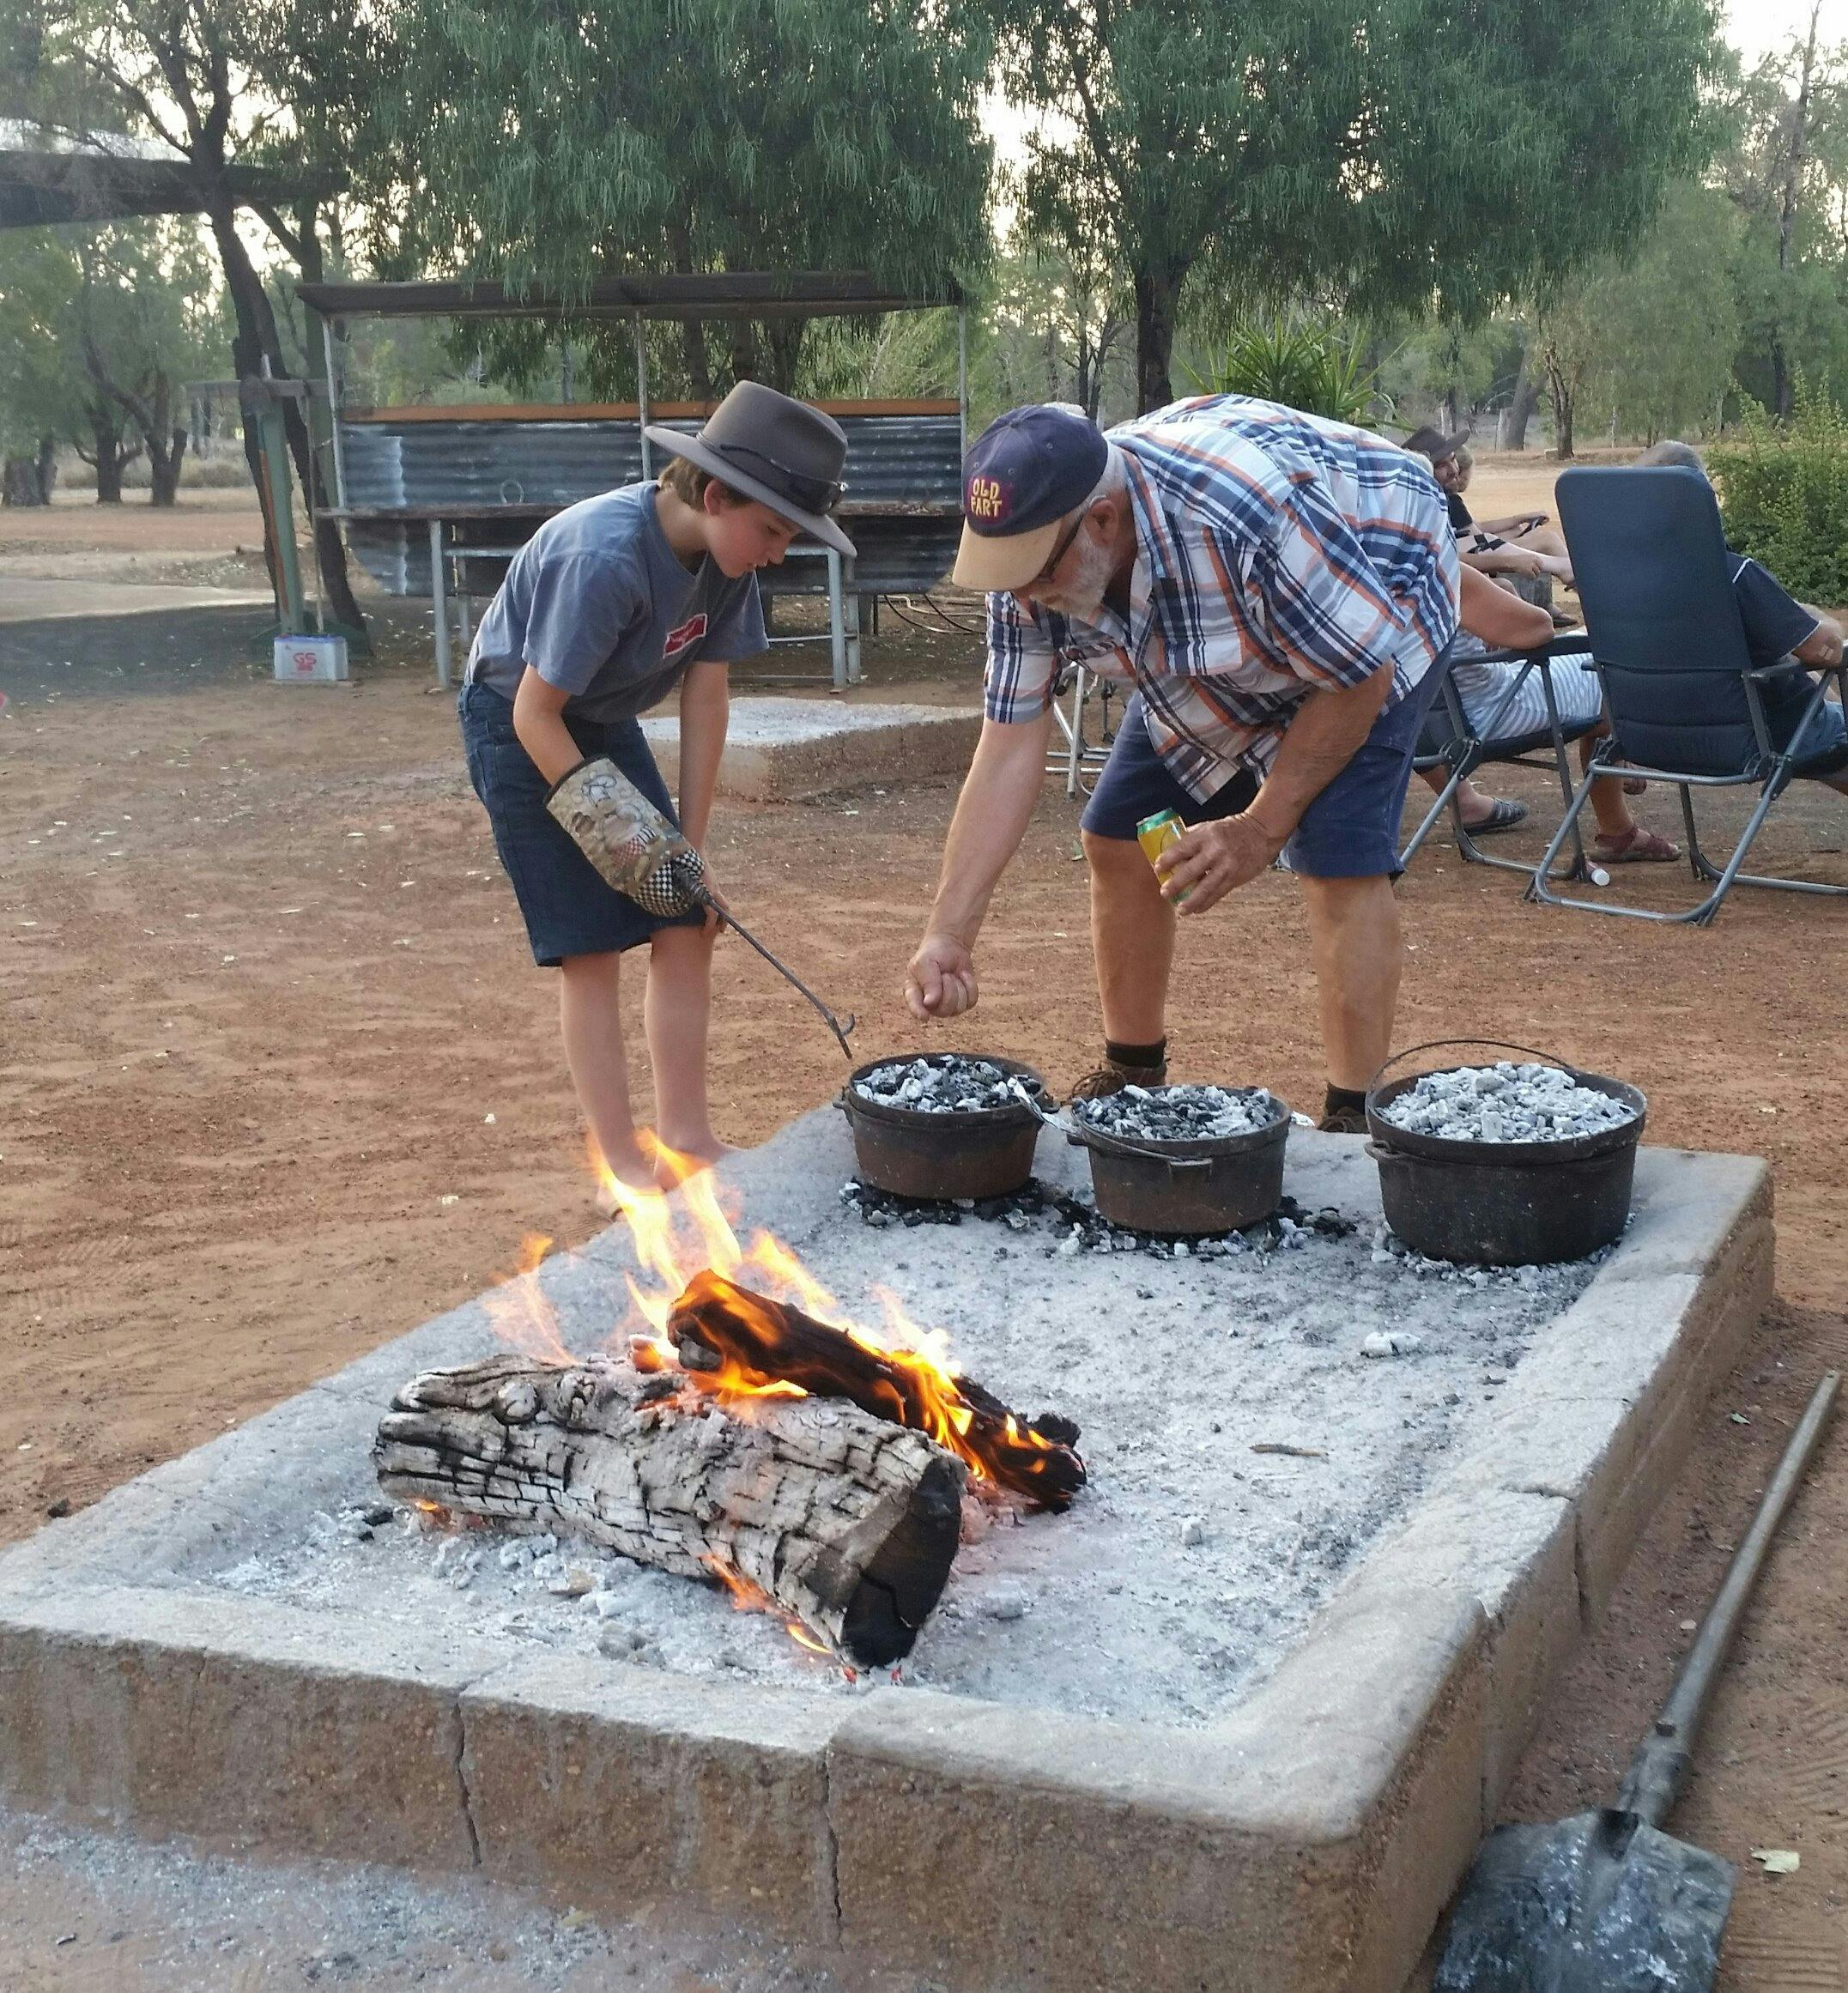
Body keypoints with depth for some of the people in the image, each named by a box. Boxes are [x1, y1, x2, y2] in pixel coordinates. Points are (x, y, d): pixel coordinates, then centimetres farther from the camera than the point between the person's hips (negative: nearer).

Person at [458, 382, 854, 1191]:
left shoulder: (724, 553, -12)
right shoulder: (605, 558, -34)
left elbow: (705, 694, -7)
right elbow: (536, 713, -27)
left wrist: (689, 848, -7)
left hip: (606, 723, 7)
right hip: (519, 723, -7)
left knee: (687, 924, 1)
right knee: (592, 949, -9)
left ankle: (685, 1133, 13)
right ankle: (626, 1166, 1)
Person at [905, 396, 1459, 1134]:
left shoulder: (1251, 517, -42)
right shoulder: (1033, 559, -23)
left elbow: (1359, 677, -28)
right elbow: (1008, 749, -20)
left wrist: (1261, 828, -23)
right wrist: (947, 933, -26)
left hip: (1376, 610, -6)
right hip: (1218, 655, 6)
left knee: (1338, 860, -22)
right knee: (1117, 840, 1)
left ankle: (1353, 1120, -11)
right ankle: (1132, 1078, 18)